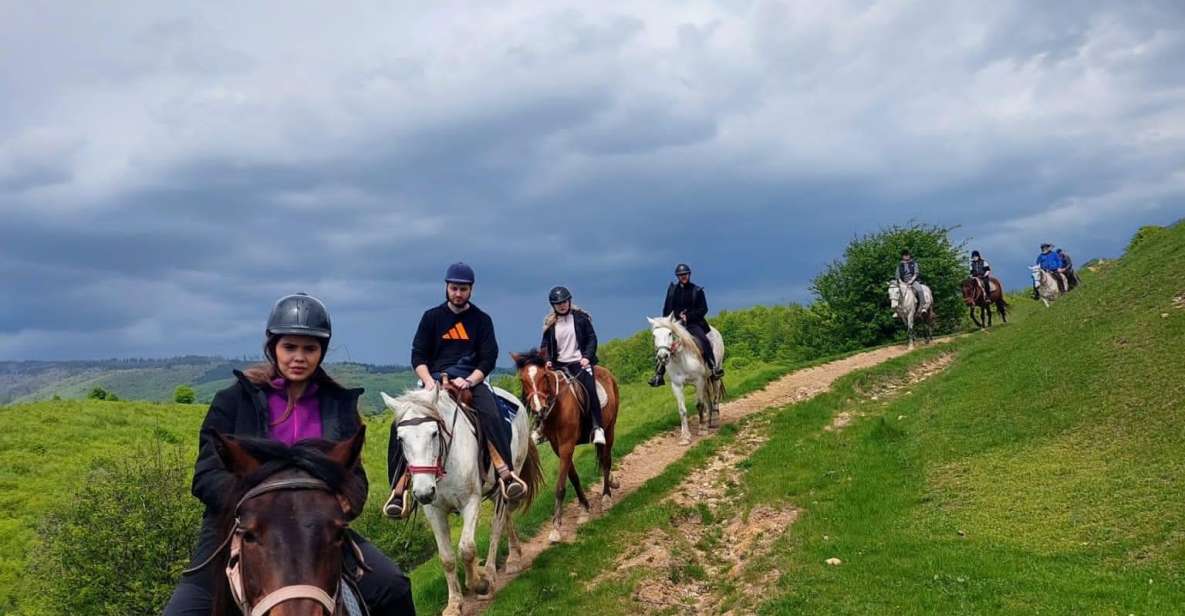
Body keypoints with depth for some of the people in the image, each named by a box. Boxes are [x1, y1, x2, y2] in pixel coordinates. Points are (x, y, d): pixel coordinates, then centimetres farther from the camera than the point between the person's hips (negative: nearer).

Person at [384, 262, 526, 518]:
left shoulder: (482, 320, 9)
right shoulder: (432, 317, 10)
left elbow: (488, 359, 3)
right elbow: (418, 355, 7)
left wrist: (469, 381, -14)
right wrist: (428, 380, -12)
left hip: (471, 380, -1)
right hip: (434, 380, 1)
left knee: (491, 415, -32)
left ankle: (505, 473, -34)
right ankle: (400, 488, -18)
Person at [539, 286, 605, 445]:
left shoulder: (581, 318, 3)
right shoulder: (549, 323, 9)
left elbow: (592, 339, 2)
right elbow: (545, 345, 12)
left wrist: (587, 357, -13)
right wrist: (547, 360, -6)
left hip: (580, 363, -3)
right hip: (558, 365, 3)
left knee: (590, 391, -21)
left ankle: (598, 429, -19)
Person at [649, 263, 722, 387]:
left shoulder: (697, 290, 2)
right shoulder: (672, 289, 10)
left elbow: (703, 309, -2)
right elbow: (667, 308, 13)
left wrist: (688, 316, -14)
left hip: (693, 322, -2)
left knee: (703, 340, -27)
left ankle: (714, 368, -24)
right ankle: (659, 374, -4)